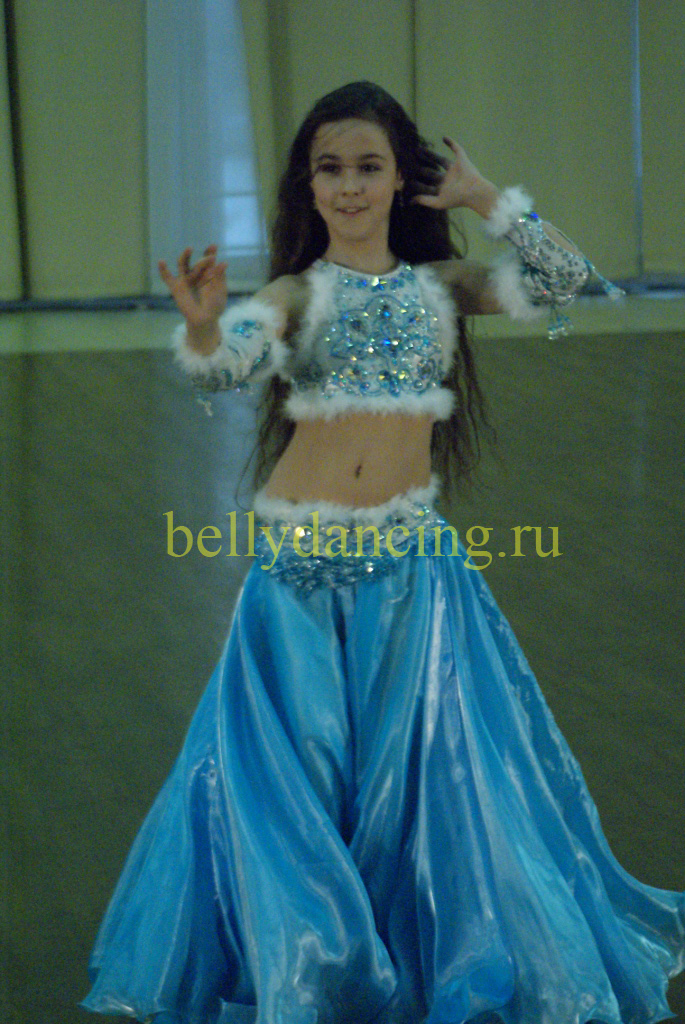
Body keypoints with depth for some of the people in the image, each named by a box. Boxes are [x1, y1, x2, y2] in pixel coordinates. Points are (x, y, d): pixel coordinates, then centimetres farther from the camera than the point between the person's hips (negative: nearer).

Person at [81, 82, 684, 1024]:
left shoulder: (441, 283, 8)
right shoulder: (297, 294, 0)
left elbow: (560, 283, -5)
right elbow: (227, 364, -21)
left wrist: (482, 196, -1)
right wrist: (204, 322, -42)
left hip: (411, 558, 1)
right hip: (300, 559, -1)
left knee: (428, 755, 4)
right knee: (297, 760, 4)